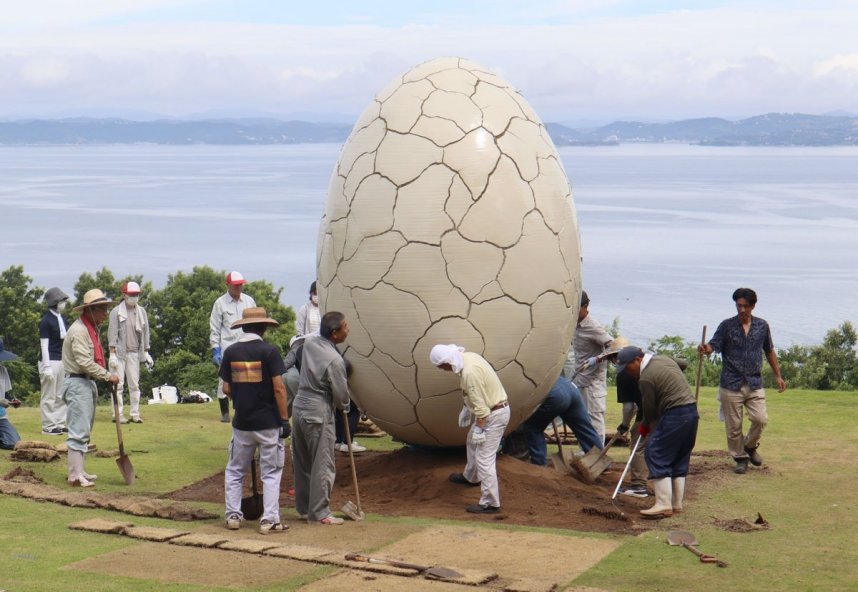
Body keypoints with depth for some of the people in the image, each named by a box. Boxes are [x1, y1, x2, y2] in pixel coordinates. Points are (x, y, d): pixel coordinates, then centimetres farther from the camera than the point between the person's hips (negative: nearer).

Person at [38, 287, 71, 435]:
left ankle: (60, 423, 17)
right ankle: (48, 426, 2)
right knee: (49, 396, -2)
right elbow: (44, 345, -13)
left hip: (63, 360, 8)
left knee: (62, 395, 11)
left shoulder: (63, 319, 13)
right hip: (51, 361, -8)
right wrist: (47, 367, -17)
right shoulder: (46, 321, -10)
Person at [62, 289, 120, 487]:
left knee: (84, 431, 14)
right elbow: (85, 362, -22)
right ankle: (75, 476, -13)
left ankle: (78, 471, 20)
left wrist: (105, 376, 8)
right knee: (79, 431, -12)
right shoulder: (79, 330, -16)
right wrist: (107, 376, -19)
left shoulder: (91, 329, 16)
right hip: (77, 383, -11)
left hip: (88, 382, 11)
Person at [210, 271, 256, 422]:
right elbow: (214, 329, 0)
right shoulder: (220, 303, 0)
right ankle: (225, 413, 5)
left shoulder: (249, 301, 10)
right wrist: (215, 349, -6)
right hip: (227, 347, -3)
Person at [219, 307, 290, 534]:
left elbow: (226, 389, 4)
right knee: (271, 473, 5)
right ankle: (269, 520, 2)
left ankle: (233, 516, 15)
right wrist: (285, 419, -6)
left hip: (241, 422, 3)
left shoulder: (230, 352, 1)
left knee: (235, 471, 16)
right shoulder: (269, 351, -9)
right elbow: (279, 388, -13)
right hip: (268, 422, -3)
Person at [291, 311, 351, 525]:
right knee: (322, 465, 1)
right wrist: (343, 407, 11)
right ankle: (319, 513, 5)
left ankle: (303, 508, 25)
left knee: (302, 463, 15)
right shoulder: (334, 360, -19)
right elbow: (341, 394, -10)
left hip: (299, 407, 8)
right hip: (319, 414, -8)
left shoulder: (309, 342, 1)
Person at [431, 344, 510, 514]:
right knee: (472, 443, 30)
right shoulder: (467, 357, 0)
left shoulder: (469, 372, -30)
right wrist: (467, 408, 22)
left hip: (494, 414, -11)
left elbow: (480, 404, -27)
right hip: (490, 409, 11)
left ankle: (490, 504, 0)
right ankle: (470, 477, 53)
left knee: (484, 458, -7)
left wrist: (479, 429, -20)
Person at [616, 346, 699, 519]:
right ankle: (677, 504, 17)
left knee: (656, 455, -6)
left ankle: (663, 505, -11)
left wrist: (645, 426, 15)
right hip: (692, 411, 10)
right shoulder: (665, 359, 12)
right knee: (680, 459, 15)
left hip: (675, 415, -10)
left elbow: (649, 408, -5)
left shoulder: (646, 378, -13)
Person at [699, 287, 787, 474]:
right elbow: (714, 345, -9)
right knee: (733, 426, 1)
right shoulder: (727, 326, -2)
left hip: (755, 383, 2)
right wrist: (705, 349, -34)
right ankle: (740, 458, 18)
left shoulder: (762, 326, 6)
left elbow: (769, 352, 17)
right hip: (731, 384, -2)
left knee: (760, 419, -9)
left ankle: (750, 446, 19)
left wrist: (778, 376, 17)